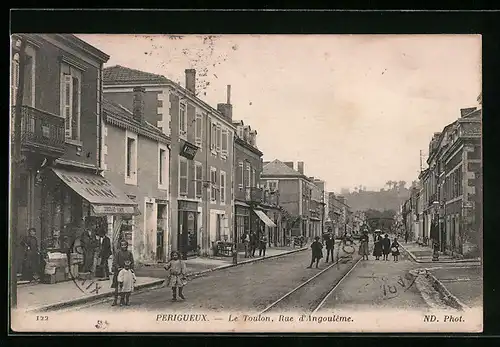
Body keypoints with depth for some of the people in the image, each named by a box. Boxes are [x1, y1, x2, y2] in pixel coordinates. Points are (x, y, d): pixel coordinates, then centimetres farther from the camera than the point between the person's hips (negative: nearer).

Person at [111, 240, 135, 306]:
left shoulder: (129, 253, 8)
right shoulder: (118, 253, 0)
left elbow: (132, 262, 9)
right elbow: (114, 262, -4)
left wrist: (131, 268, -6)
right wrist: (118, 267, -19)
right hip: (119, 271, -2)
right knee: (117, 286, -4)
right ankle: (115, 300, 1)